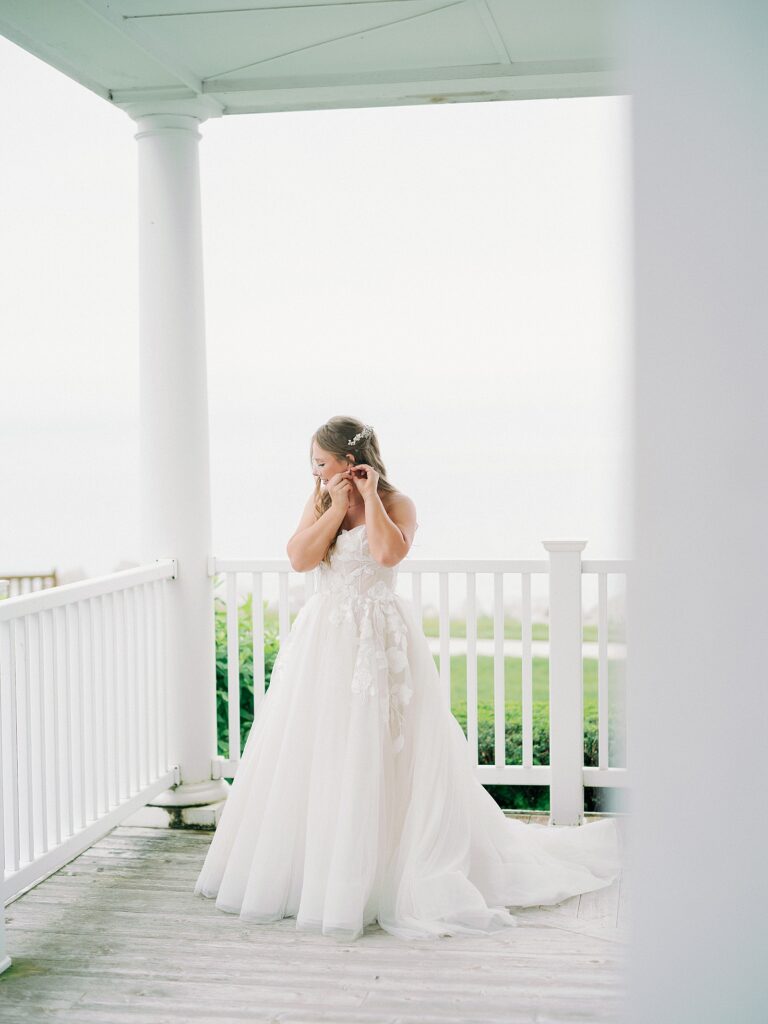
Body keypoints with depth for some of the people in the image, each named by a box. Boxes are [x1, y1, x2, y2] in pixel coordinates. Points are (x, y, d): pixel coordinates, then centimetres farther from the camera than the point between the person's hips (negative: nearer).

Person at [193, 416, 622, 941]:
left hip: (377, 640, -5)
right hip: (324, 642, 5)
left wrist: (369, 497, -15)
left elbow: (389, 551, -24)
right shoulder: (320, 503, 9)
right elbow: (299, 557, -5)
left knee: (379, 761, -3)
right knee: (313, 756, 8)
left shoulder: (396, 503, -5)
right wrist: (337, 505, -8)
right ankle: (314, 870, 22)